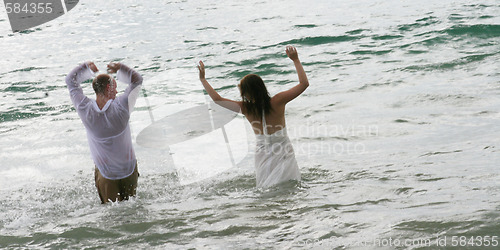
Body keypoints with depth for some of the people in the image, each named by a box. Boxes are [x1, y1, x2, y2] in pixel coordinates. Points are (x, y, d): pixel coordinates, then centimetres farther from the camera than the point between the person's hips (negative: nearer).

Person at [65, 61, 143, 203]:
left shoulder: (85, 110, -21)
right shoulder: (121, 107, -25)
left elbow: (71, 81, -3)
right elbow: (137, 80, -7)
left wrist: (87, 67, 8)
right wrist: (119, 68, 0)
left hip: (105, 174, 1)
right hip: (129, 169, 0)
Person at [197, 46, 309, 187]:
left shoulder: (246, 108, -10)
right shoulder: (277, 102, -14)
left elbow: (217, 99, -1)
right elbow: (304, 83, -10)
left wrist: (203, 79, 8)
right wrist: (295, 60, -4)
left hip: (262, 155, 1)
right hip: (284, 154, -1)